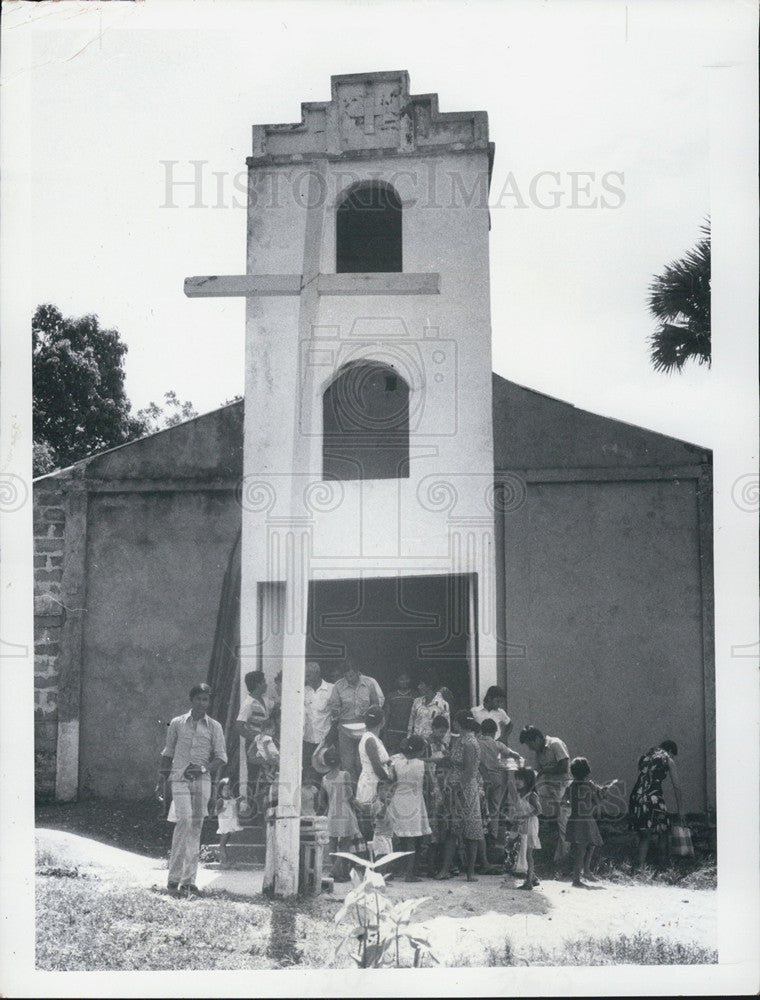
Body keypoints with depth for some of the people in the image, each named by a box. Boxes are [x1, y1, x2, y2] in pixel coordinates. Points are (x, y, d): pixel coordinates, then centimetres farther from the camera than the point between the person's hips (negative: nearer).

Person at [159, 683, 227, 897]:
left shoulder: (214, 727, 7)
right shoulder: (177, 723, 8)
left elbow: (222, 757, 5)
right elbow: (168, 753, 15)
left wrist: (204, 768, -11)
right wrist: (162, 781, 13)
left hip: (202, 781, 2)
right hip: (180, 779, -2)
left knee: (196, 826, 2)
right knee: (184, 820, -16)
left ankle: (189, 880, 8)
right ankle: (174, 878, -12)